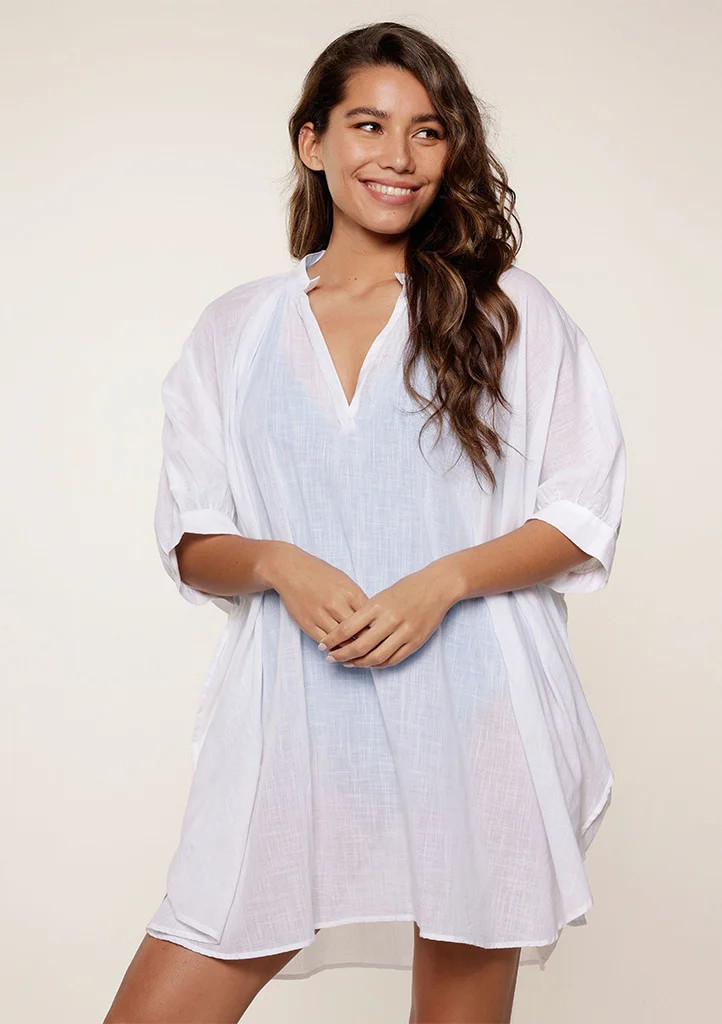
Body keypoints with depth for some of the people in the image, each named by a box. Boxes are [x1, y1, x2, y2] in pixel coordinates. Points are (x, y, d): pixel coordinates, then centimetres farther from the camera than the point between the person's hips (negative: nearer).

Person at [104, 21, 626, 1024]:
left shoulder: (511, 311, 5)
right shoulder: (235, 329, 11)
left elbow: (585, 518, 3)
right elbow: (191, 545, 11)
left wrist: (443, 581, -13)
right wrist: (278, 565, -11)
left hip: (473, 716, -1)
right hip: (295, 722, 2)